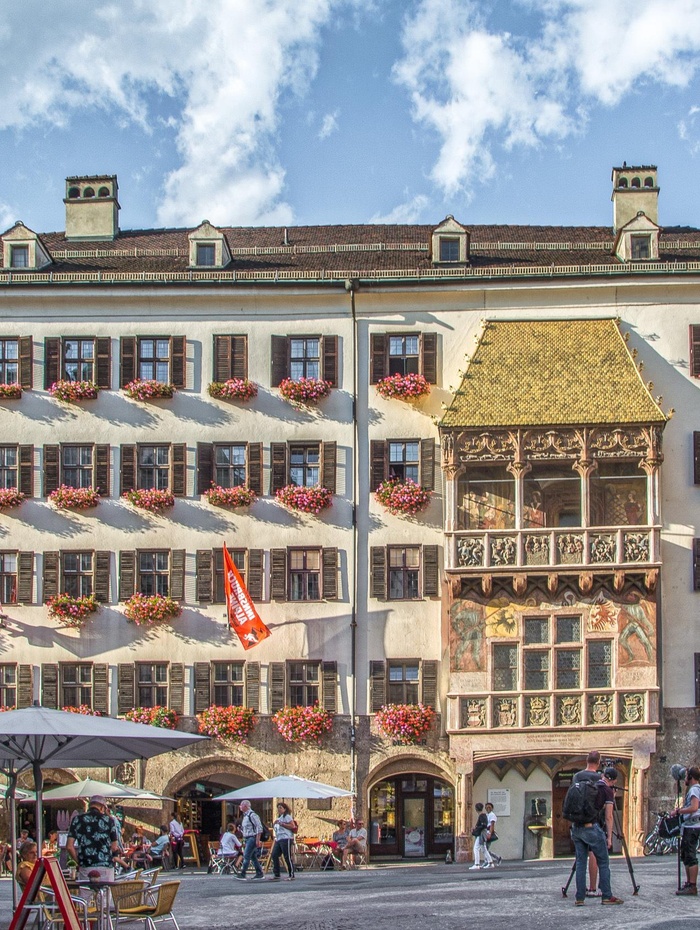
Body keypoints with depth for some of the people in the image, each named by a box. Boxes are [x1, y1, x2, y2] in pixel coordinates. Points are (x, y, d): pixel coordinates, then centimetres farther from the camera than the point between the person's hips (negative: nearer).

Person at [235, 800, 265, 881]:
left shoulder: (252, 815, -14)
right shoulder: (245, 816, 15)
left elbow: (259, 827, -18)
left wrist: (258, 840, -21)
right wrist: (241, 829, 6)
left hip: (252, 838, -10)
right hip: (247, 838, 10)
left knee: (246, 856, -11)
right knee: (253, 856, 10)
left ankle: (242, 875, -12)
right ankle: (259, 874, 14)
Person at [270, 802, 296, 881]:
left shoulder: (287, 816, -4)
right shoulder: (278, 818, 24)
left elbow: (292, 826, -15)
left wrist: (282, 824, -16)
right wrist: (274, 825, 13)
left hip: (286, 839, -10)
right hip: (278, 839, 10)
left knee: (287, 857, -7)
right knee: (274, 855, 2)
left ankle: (291, 875, -2)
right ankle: (276, 875, 7)